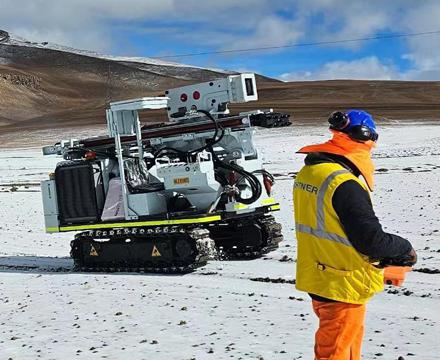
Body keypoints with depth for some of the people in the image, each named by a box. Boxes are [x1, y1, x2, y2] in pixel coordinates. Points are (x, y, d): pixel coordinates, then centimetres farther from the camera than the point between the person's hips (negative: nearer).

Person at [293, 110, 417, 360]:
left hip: (316, 277, 8)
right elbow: (371, 240, -26)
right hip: (342, 286, -8)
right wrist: (405, 249, -6)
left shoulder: (307, 172, 2)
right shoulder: (345, 186, -27)